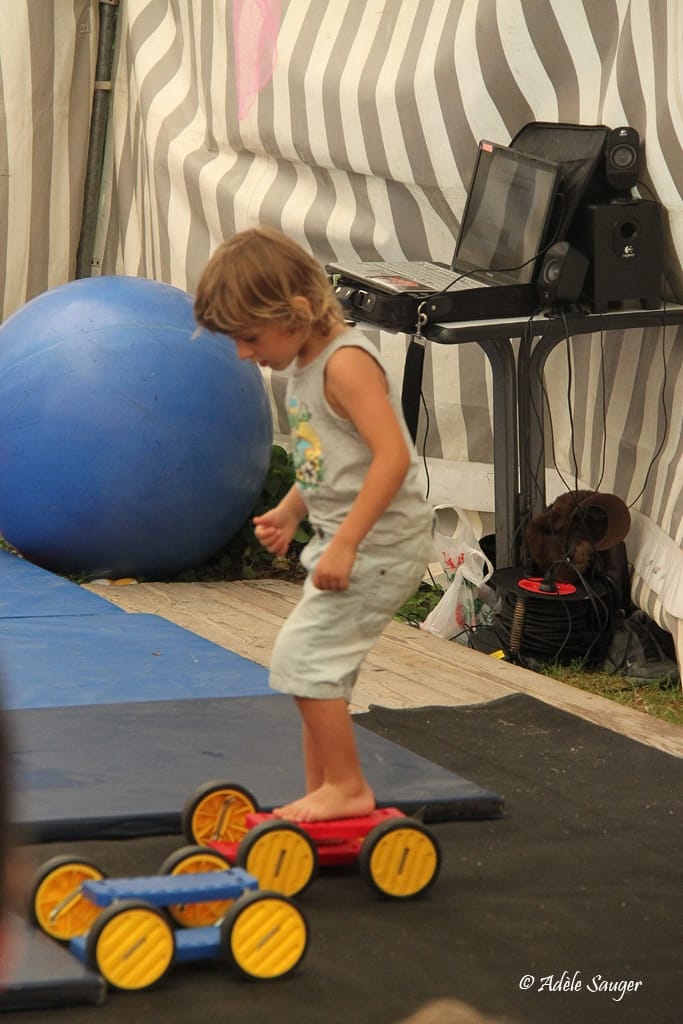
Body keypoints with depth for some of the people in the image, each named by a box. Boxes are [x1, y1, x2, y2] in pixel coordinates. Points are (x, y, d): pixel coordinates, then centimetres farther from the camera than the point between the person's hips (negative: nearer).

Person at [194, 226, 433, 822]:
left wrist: (344, 543, -29)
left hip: (379, 542, -10)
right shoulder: (305, 365, 12)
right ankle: (323, 796, 20)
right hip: (345, 539, 10)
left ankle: (346, 786, -2)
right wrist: (291, 512, 16)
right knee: (318, 670, 13)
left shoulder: (346, 363, -19)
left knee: (303, 657, -12)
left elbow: (393, 456, -28)